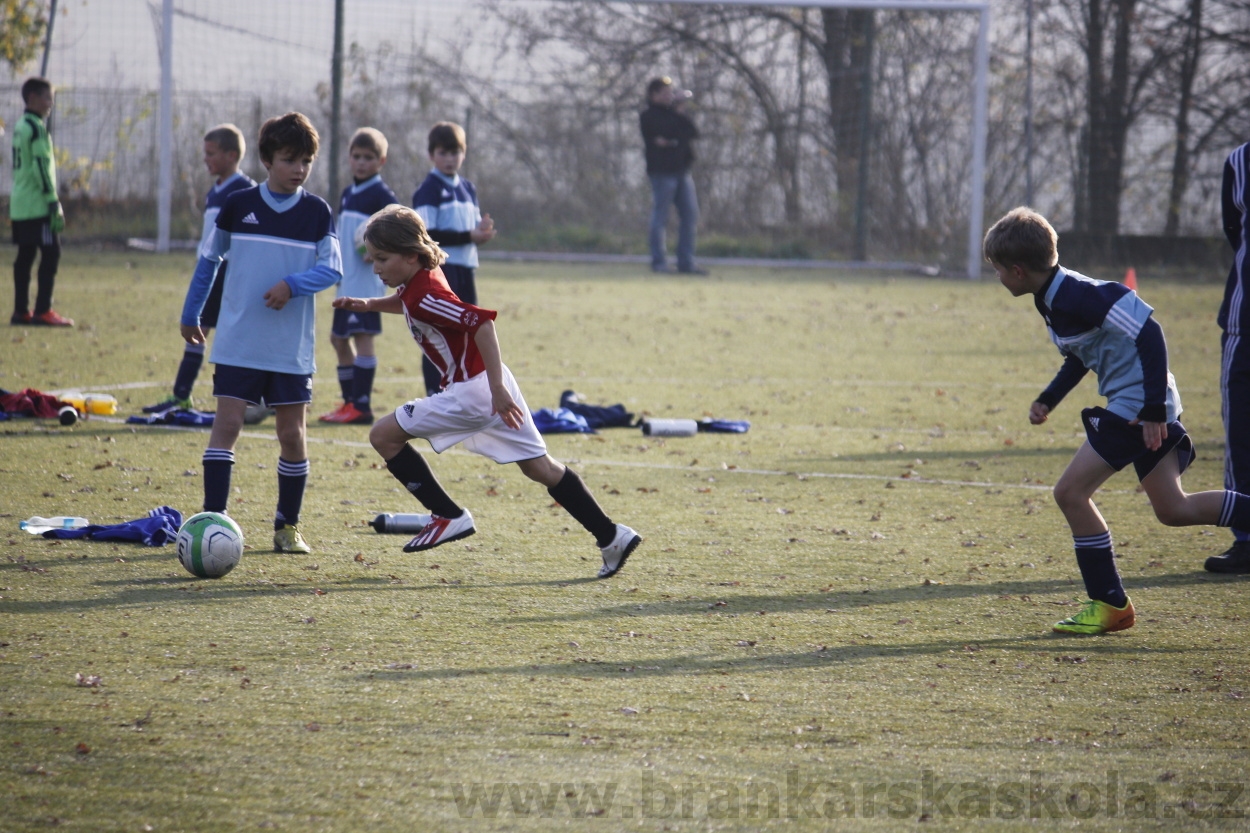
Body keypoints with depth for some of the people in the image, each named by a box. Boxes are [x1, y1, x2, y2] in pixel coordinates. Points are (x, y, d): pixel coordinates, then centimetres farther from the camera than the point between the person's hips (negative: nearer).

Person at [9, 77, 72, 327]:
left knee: (25, 256, 11)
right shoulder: (36, 128, -12)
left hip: (19, 205, 9)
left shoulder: (20, 126, 17)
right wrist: (54, 203, -18)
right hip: (37, 204, -9)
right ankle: (42, 311, -11)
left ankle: (21, 311, 12)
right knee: (51, 254, -8)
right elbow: (42, 167, -18)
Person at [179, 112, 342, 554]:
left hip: (292, 349, 1)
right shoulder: (238, 205, 1)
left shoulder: (317, 212, 2)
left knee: (292, 434, 3)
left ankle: (288, 526, 16)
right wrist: (190, 315, 17)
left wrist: (292, 284, -21)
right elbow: (208, 259, 12)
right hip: (238, 343, -1)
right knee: (227, 423, -8)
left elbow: (332, 268, -4)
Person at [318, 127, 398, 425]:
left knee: (362, 336, -12)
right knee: (339, 337, 13)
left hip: (367, 280, -9)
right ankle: (349, 402, 21)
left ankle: (362, 406, -12)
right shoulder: (348, 194, 17)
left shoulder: (382, 195, -8)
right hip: (346, 281, 9)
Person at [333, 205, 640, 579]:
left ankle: (449, 516, 0)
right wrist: (369, 305, 18)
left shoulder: (424, 298, -21)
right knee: (540, 467, 15)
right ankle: (611, 537, 14)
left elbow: (481, 322, -32)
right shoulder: (420, 280, 7)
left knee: (384, 435, -4)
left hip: (472, 391, -10)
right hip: (492, 384, 10)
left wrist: (497, 389, -33)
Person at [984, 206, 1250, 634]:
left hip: (1136, 406, -10)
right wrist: (1047, 400, 17)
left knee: (1071, 491, -8)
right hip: (1142, 405, 10)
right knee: (1173, 510, 13)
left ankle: (1110, 605, 0)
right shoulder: (1053, 297, 9)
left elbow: (1147, 333, -26)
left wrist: (1153, 409, -25)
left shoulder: (1075, 295, -22)